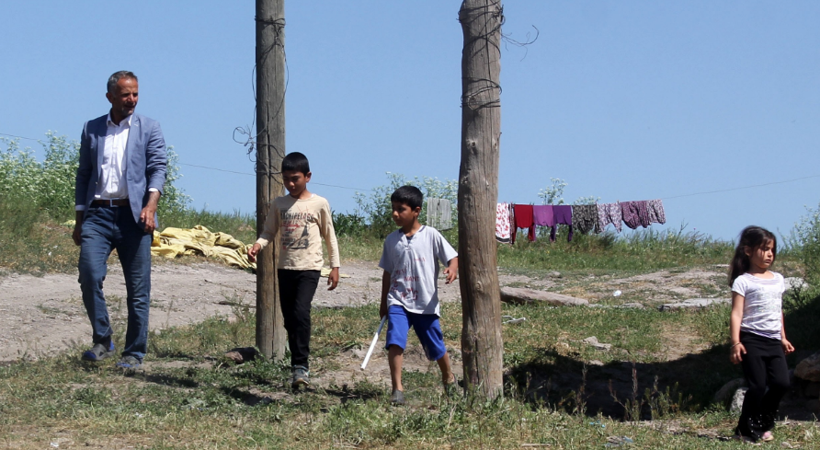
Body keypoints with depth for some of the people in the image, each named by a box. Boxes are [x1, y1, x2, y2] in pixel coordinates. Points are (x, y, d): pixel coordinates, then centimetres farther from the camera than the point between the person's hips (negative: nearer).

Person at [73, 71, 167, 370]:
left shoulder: (149, 128, 8)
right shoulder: (92, 129, 15)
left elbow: (158, 168, -2)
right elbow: (83, 174, 17)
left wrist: (151, 205, -19)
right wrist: (79, 220, 12)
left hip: (133, 214, -1)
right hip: (98, 213, 1)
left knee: (138, 288, -1)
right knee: (89, 274, -16)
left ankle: (134, 354, 8)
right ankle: (102, 341, -1)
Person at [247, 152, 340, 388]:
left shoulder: (319, 204, -1)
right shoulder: (279, 204, 7)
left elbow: (329, 236, 6)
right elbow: (269, 231, 10)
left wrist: (335, 266, 4)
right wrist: (258, 245, -11)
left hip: (309, 267, -4)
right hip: (285, 268, 4)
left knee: (301, 311, -22)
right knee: (289, 319, 7)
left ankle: (301, 366, -18)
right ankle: (297, 367, 18)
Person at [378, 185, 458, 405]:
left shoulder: (431, 235, -5)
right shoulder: (391, 240, 5)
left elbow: (453, 257, -5)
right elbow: (387, 273, 13)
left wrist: (452, 269, -28)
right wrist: (384, 303, 16)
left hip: (426, 304, -2)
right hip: (398, 302, 2)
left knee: (436, 347, 11)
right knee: (395, 342, -20)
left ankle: (449, 378, 40)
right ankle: (397, 389, -15)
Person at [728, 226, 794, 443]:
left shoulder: (778, 280, 15)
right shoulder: (743, 281, -5)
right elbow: (737, 313, -11)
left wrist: (783, 338, 24)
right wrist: (735, 342, -19)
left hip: (773, 341, 6)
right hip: (752, 340, -6)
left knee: (781, 383, -4)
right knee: (758, 386, -8)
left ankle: (762, 424, 15)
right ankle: (745, 429, 8)